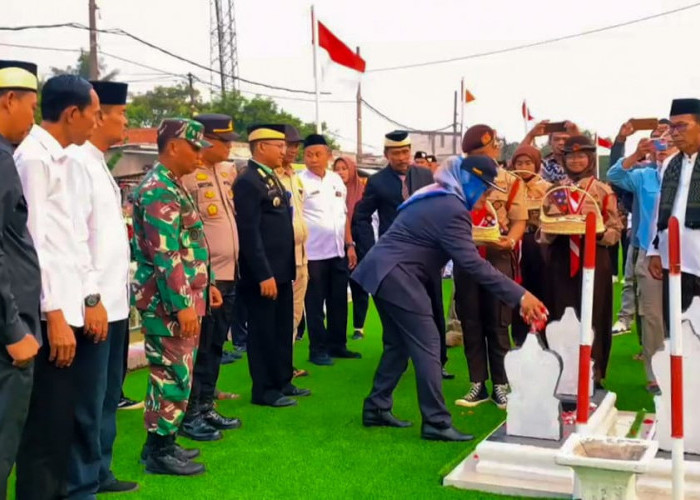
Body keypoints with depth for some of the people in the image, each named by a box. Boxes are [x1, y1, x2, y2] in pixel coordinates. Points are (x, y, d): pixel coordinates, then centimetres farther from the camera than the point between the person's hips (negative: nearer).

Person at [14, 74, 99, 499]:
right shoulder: (34, 157, -12)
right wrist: (55, 315, -18)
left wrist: (86, 297, 16)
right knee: (46, 427, -2)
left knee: (61, 422, 14)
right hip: (50, 315, -9)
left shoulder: (59, 158, 15)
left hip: (66, 308, 9)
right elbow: (32, 242, -17)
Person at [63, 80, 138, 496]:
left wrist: (123, 231, 7)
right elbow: (72, 237, -21)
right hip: (96, 304, -10)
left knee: (108, 396, 18)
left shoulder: (98, 163, 16)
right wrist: (91, 298, -22)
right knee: (88, 402, -1)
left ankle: (99, 472, 31)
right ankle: (80, 486, 11)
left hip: (115, 300, 10)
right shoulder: (76, 161, -14)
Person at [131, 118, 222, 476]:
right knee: (173, 376, -3)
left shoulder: (171, 186, 16)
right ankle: (160, 452, 7)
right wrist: (183, 304, -25)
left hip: (180, 298, 10)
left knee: (172, 374, 16)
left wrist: (205, 285, 22)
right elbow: (166, 255, -23)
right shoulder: (159, 191, -17)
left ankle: (162, 443, 26)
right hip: (168, 302, -10)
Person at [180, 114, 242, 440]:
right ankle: (190, 415, 11)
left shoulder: (227, 171, 11)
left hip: (227, 275, 8)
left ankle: (206, 407, 26)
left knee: (215, 346, 15)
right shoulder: (188, 176, -14)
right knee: (199, 349, 0)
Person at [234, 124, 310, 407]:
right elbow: (249, 233, -20)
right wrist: (264, 275, -22)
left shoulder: (272, 178, 15)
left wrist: (287, 268, 14)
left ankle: (282, 382, 28)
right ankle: (264, 390, 12)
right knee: (263, 332, 2)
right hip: (263, 274, -9)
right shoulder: (248, 181, -15)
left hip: (281, 271, 9)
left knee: (283, 330, 16)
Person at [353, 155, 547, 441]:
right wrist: (519, 295, -22)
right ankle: (436, 422, -5)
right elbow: (472, 263, -23)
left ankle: (376, 408, 22)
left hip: (385, 272, 11)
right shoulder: (451, 210, -18)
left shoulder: (436, 199, 16)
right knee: (427, 347, -8)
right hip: (398, 276, -11)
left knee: (398, 344, 16)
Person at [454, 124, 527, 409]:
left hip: (498, 257, -3)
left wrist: (511, 240, -22)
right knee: (470, 322, 6)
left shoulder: (511, 182, 2)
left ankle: (500, 385, 12)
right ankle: (478, 384, 15)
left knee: (497, 322, 2)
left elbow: (519, 220, -2)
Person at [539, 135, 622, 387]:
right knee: (560, 318, 3)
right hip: (560, 261, 2)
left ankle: (592, 374, 9)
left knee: (591, 318, 0)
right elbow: (543, 231, 9)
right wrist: (553, 229, -13)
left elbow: (616, 230, 0)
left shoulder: (603, 191, 3)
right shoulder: (554, 191, 10)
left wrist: (597, 232, -19)